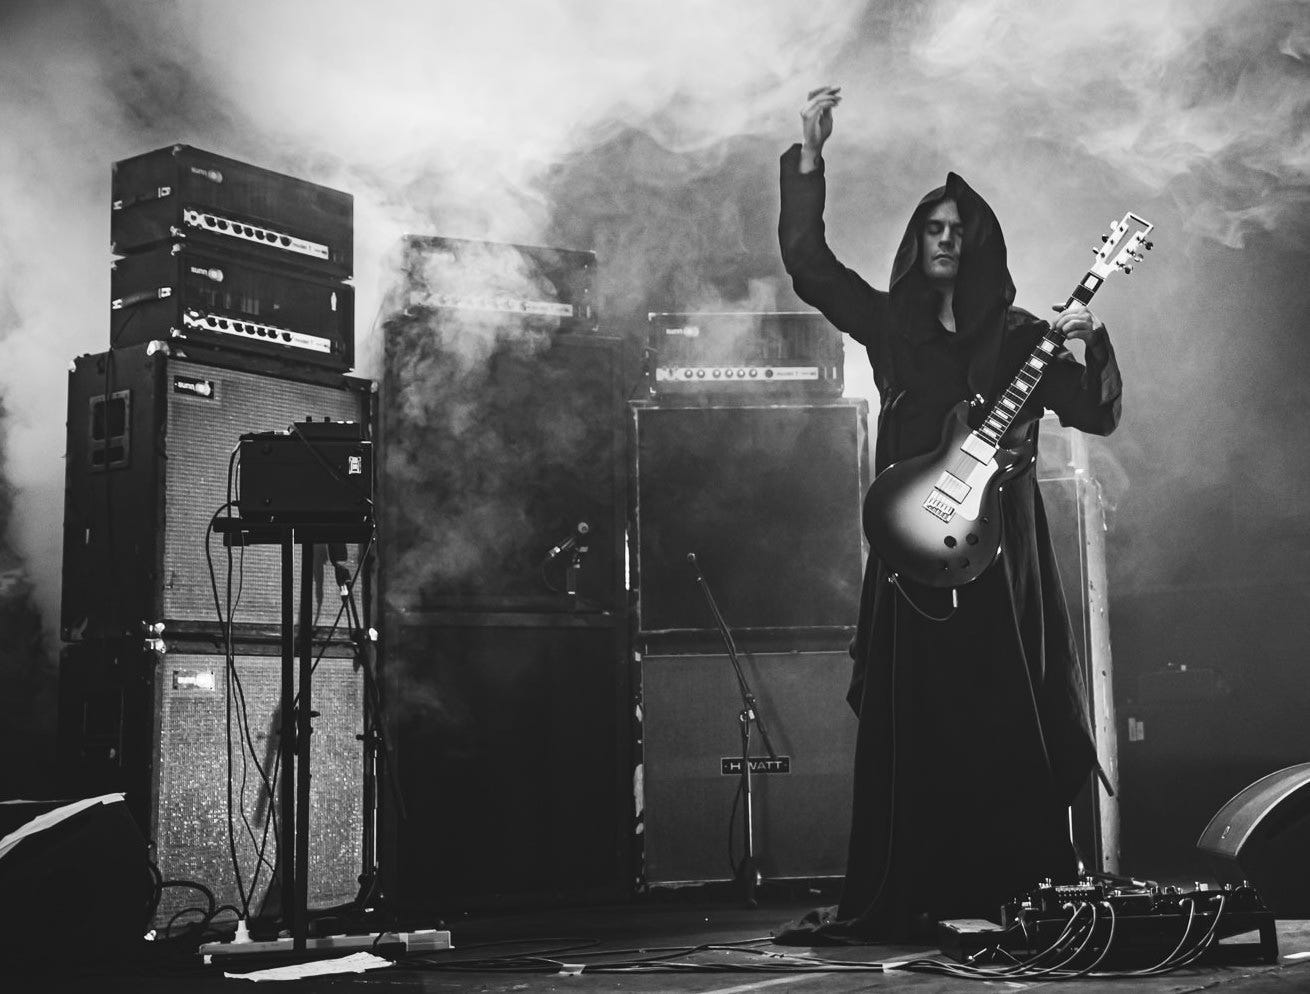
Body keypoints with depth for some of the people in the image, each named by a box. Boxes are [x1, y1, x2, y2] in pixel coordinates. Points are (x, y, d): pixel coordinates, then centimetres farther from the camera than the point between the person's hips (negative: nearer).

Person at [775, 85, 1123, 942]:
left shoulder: (1020, 337, 9)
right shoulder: (890, 322, 13)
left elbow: (1099, 416, 4)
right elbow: (808, 262, 8)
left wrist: (1092, 345, -13)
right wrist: (810, 156, 2)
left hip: (999, 550, -1)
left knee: (1006, 725, -2)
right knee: (906, 727, 0)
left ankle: (1025, 896, 4)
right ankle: (894, 902, 3)